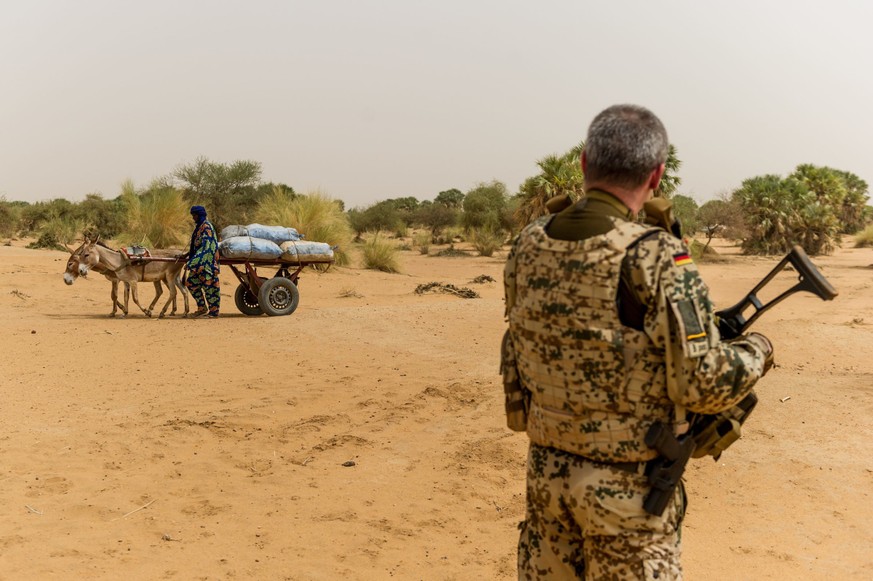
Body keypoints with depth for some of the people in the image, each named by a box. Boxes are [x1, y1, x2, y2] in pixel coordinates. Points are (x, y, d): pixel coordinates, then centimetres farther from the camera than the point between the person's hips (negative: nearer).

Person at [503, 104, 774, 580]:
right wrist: (758, 350, 0)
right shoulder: (654, 258, -21)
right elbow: (704, 385, -19)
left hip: (545, 469, 5)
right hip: (626, 487, -5)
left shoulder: (528, 246, -4)